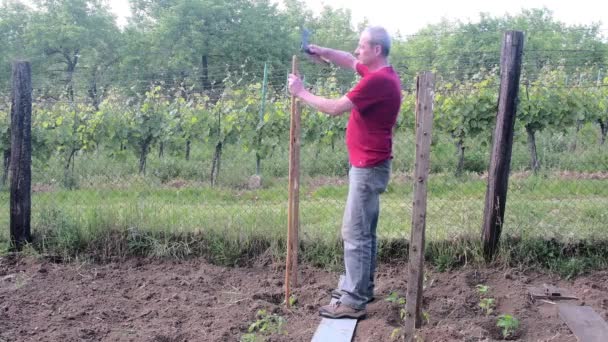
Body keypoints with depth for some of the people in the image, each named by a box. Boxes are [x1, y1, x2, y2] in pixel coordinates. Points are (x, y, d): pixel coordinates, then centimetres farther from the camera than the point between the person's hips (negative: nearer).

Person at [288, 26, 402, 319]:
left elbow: (335, 108, -20)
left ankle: (354, 302, -1)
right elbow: (349, 62, 27)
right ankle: (360, 287, 28)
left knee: (355, 233, -7)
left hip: (368, 168, -10)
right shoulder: (380, 74, 11)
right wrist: (323, 52, 9)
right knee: (365, 231, 17)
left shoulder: (378, 80, -21)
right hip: (369, 165, 10)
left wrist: (301, 93, -7)